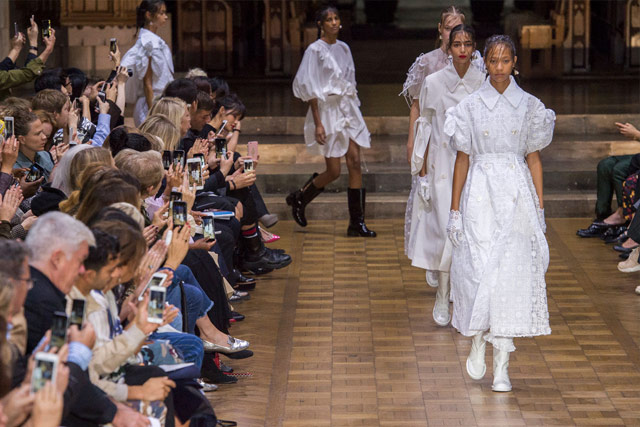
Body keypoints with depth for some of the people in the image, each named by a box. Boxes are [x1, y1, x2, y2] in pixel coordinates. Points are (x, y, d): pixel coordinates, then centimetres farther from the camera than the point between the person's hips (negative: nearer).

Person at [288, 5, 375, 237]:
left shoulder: (343, 48, 11)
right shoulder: (315, 50, -8)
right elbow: (310, 89, -11)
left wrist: (353, 110, 17)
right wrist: (318, 123, -16)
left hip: (348, 109, 6)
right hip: (327, 111, -6)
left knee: (355, 163, -3)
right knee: (333, 171, -4)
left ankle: (357, 222, -1)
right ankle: (298, 199, 21)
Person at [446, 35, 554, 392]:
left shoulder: (530, 106, 5)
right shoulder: (471, 106, 4)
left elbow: (534, 158, 8)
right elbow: (463, 158, 5)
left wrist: (540, 208, 5)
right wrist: (455, 209, 3)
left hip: (518, 195, 0)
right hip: (481, 194, 0)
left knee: (513, 272, -5)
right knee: (479, 269, -8)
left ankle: (502, 365, 0)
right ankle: (479, 340, 21)